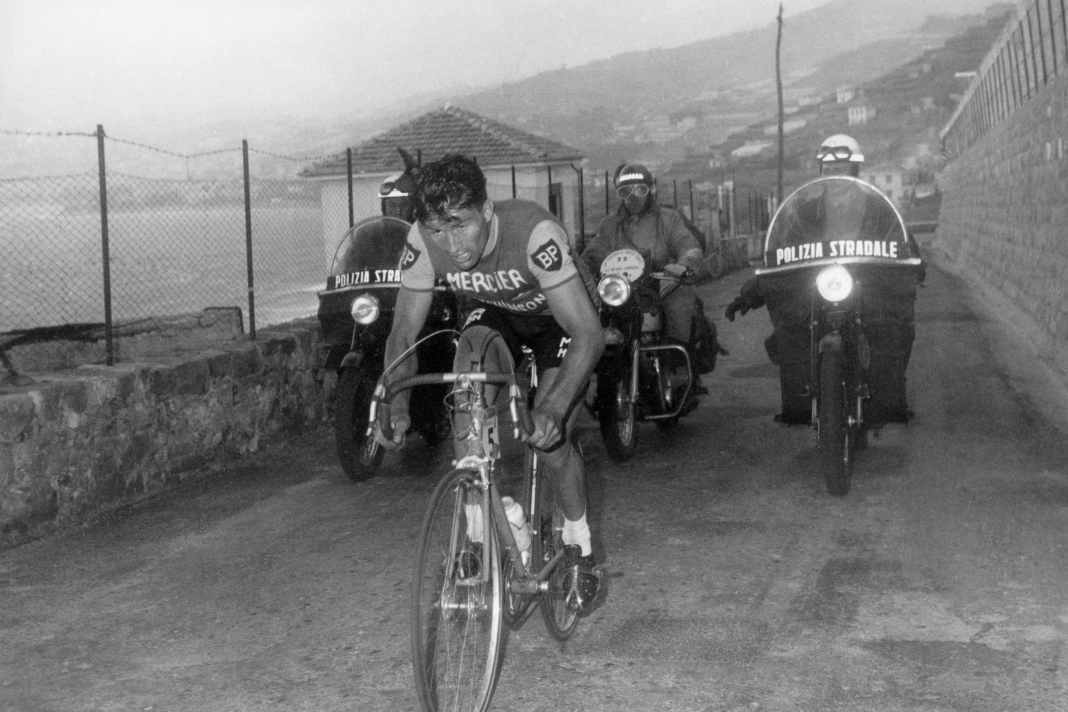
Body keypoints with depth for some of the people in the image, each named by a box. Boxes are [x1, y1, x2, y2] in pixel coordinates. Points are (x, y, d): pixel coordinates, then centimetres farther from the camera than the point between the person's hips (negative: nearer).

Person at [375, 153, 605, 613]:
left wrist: (553, 409, -54)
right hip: (492, 313, 3)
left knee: (548, 437, -18)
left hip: (558, 316, -3)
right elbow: (403, 333, -19)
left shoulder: (534, 233, -40)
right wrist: (395, 405, -37)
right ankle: (477, 528, -14)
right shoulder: (423, 240, -28)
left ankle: (579, 547, 12)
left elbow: (588, 335, -41)